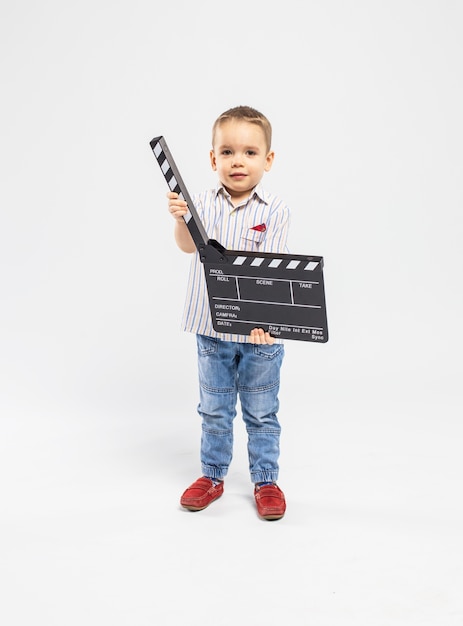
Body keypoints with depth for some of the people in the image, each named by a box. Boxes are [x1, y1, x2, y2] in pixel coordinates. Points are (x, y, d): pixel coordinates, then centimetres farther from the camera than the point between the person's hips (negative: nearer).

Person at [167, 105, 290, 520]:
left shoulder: (274, 211, -7)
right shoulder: (204, 203, -1)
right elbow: (189, 246, -18)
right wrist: (180, 220, -39)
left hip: (261, 331, -2)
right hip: (212, 329, 2)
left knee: (262, 412, 11)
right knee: (214, 409, 16)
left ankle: (265, 479, 27)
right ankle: (212, 475, 33)